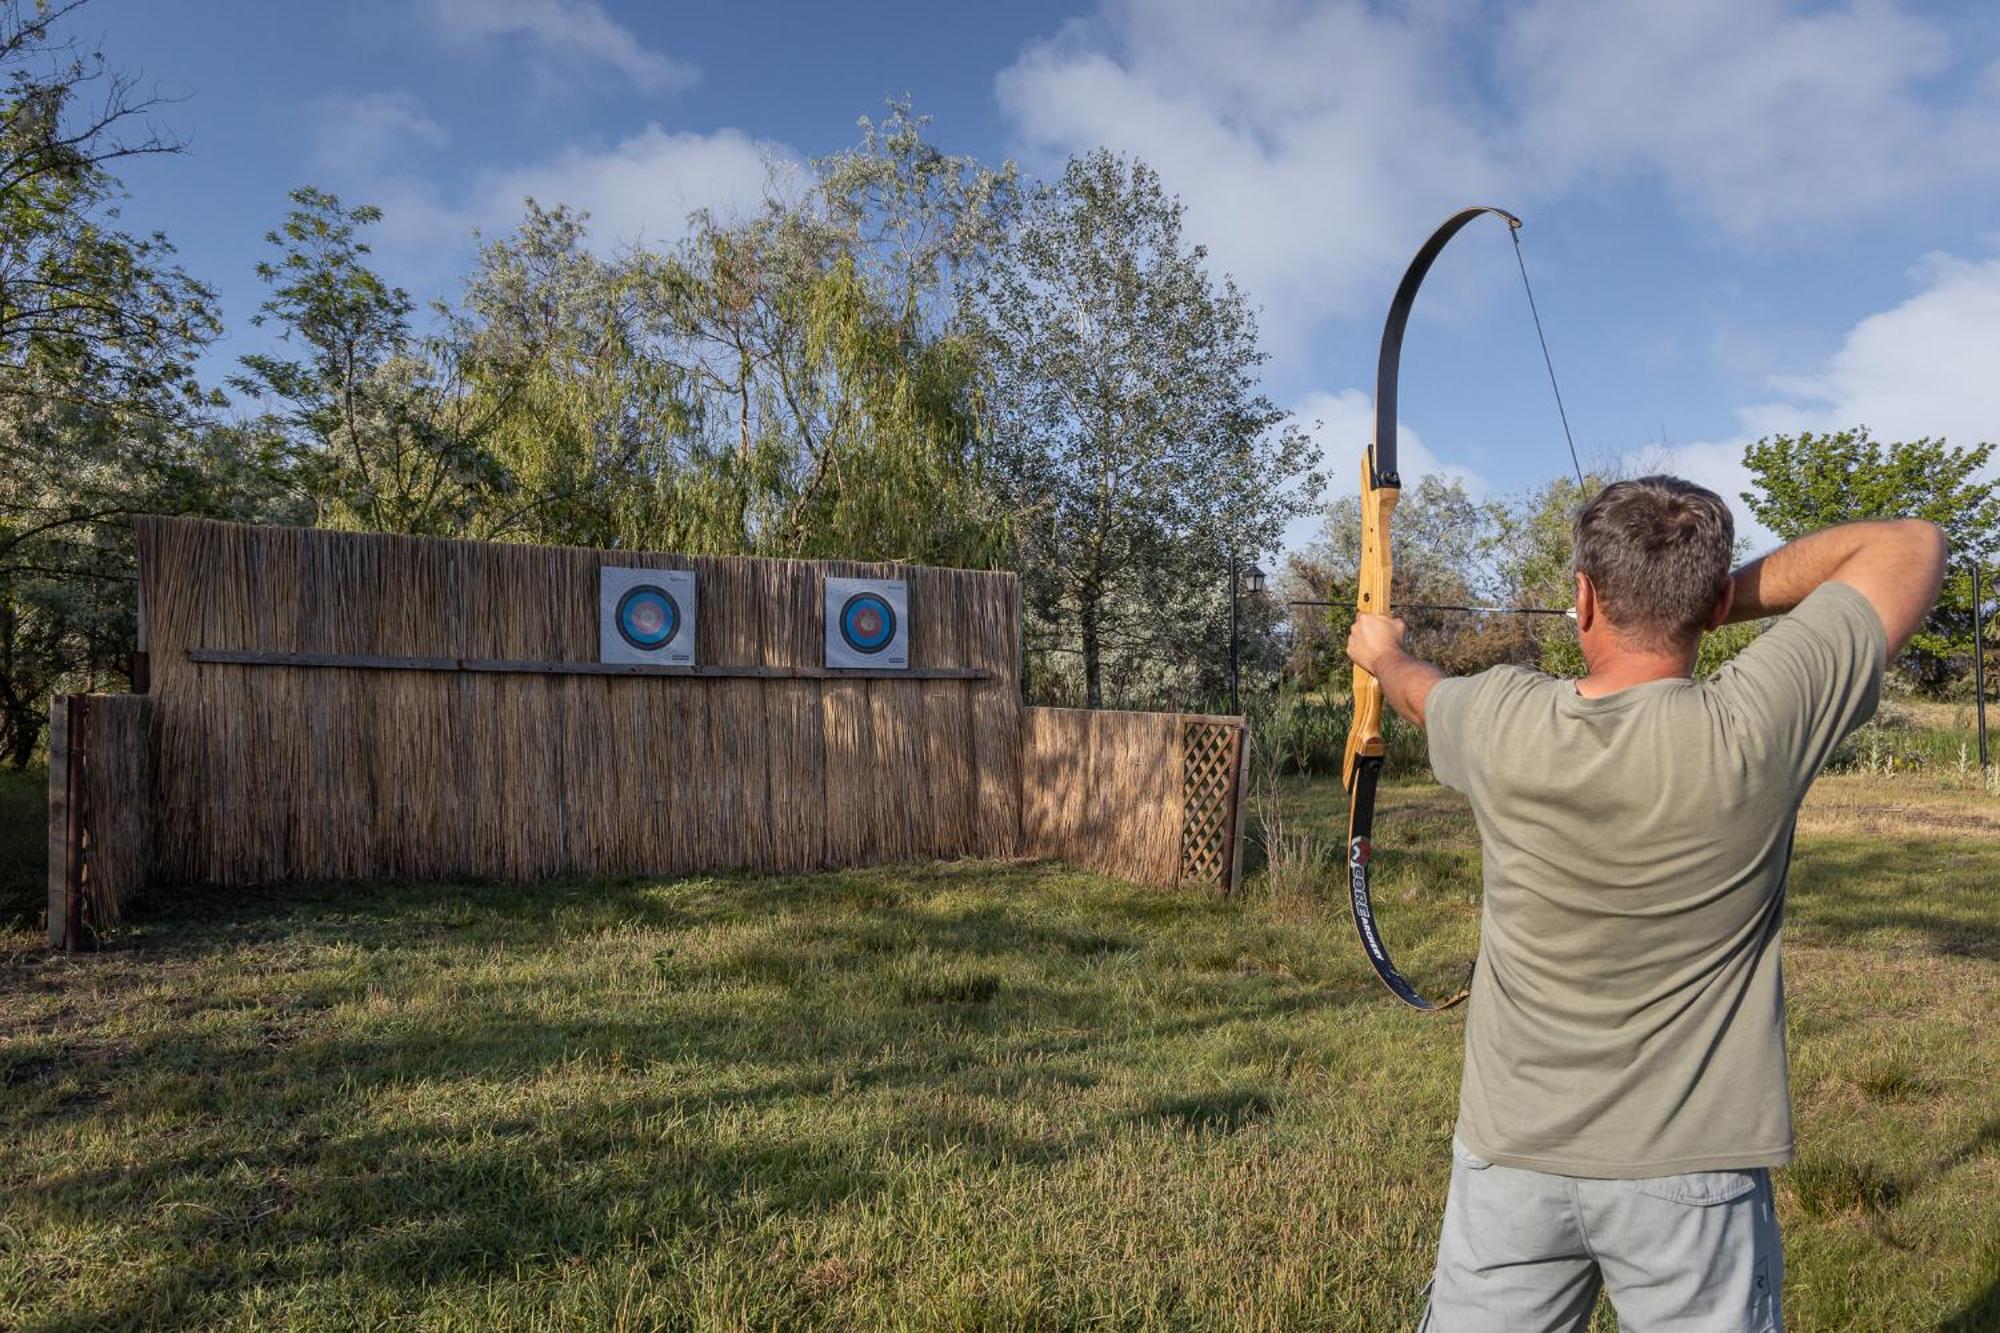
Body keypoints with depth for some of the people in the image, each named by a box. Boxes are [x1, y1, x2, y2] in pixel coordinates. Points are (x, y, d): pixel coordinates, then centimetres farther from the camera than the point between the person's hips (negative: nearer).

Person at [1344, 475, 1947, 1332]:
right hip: (1690, 1166, -1)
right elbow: (1913, 547, -4)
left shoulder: (1505, 725, -14)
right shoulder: (1753, 729, -19)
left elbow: (1421, 692, 12)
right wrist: (1728, 594, 0)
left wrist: (1383, 654, 33)